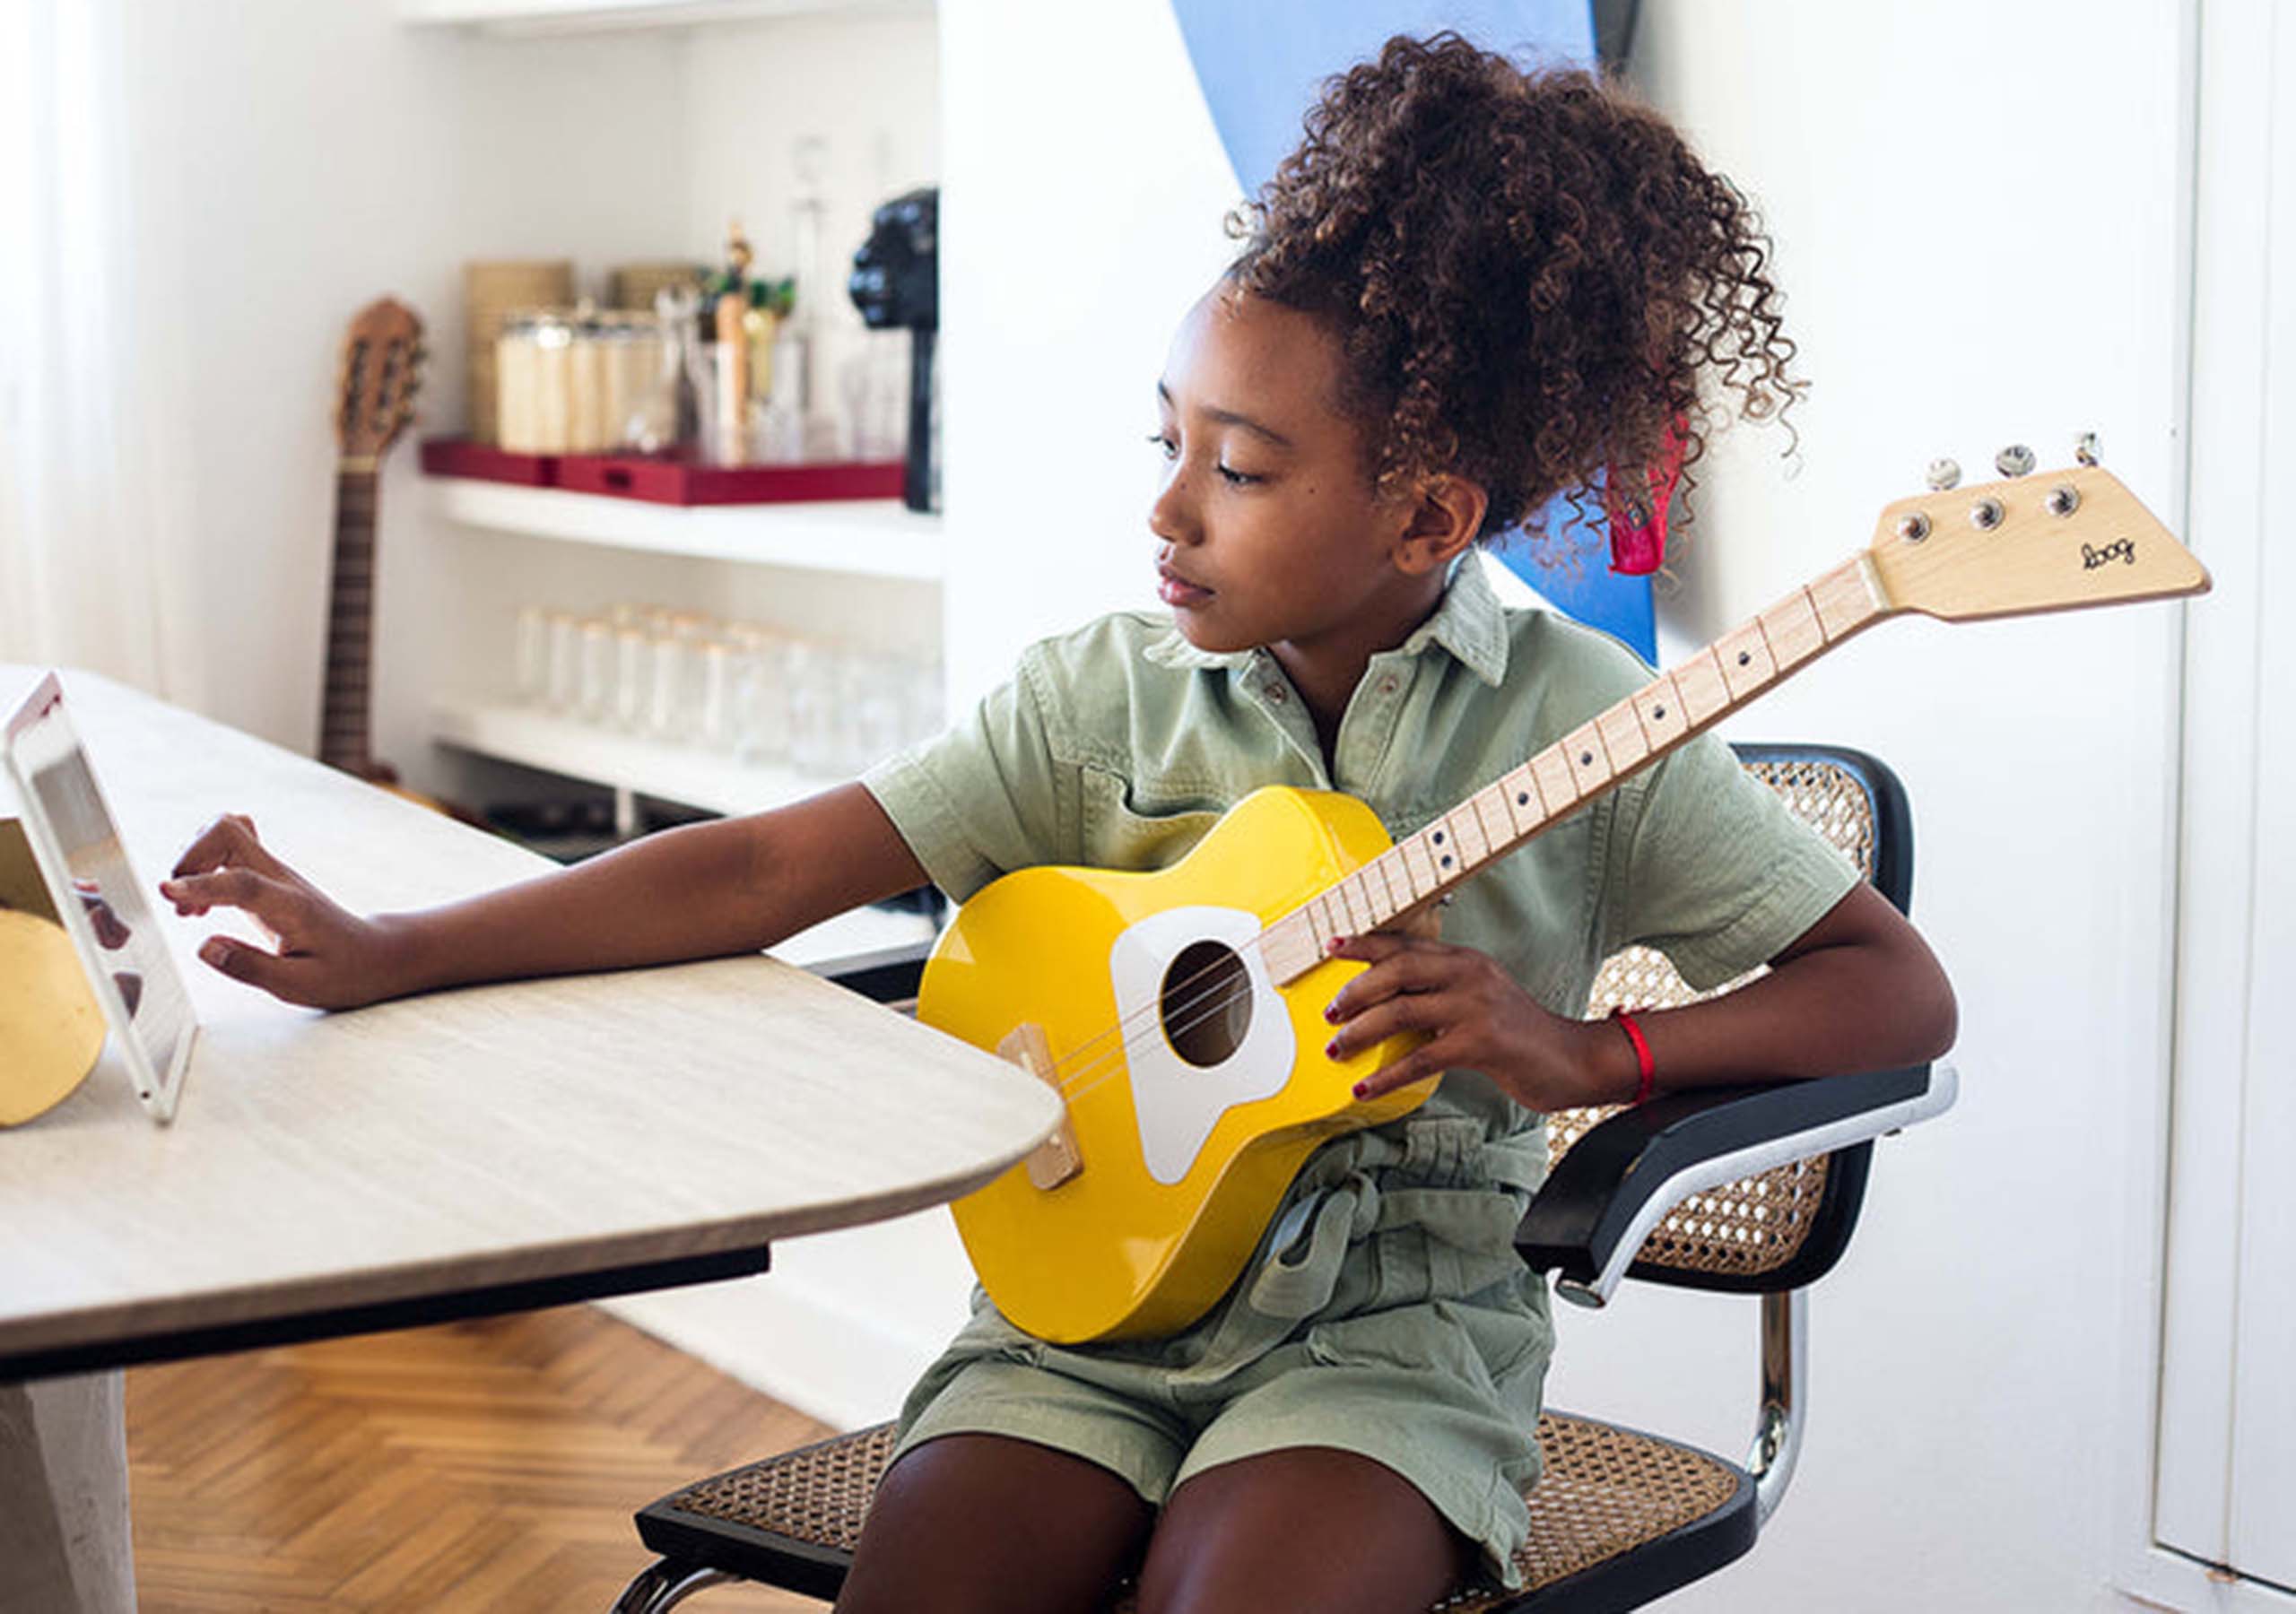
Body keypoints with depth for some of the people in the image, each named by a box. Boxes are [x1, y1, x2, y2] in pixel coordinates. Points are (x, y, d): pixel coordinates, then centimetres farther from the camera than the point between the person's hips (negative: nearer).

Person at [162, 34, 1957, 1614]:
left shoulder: (1581, 726, -5)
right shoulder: (1111, 692, 2)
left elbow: (1901, 991, -3)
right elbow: (775, 867, -2)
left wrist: (1584, 1054, -18)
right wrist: (390, 954, -9)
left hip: (1390, 1319, -2)